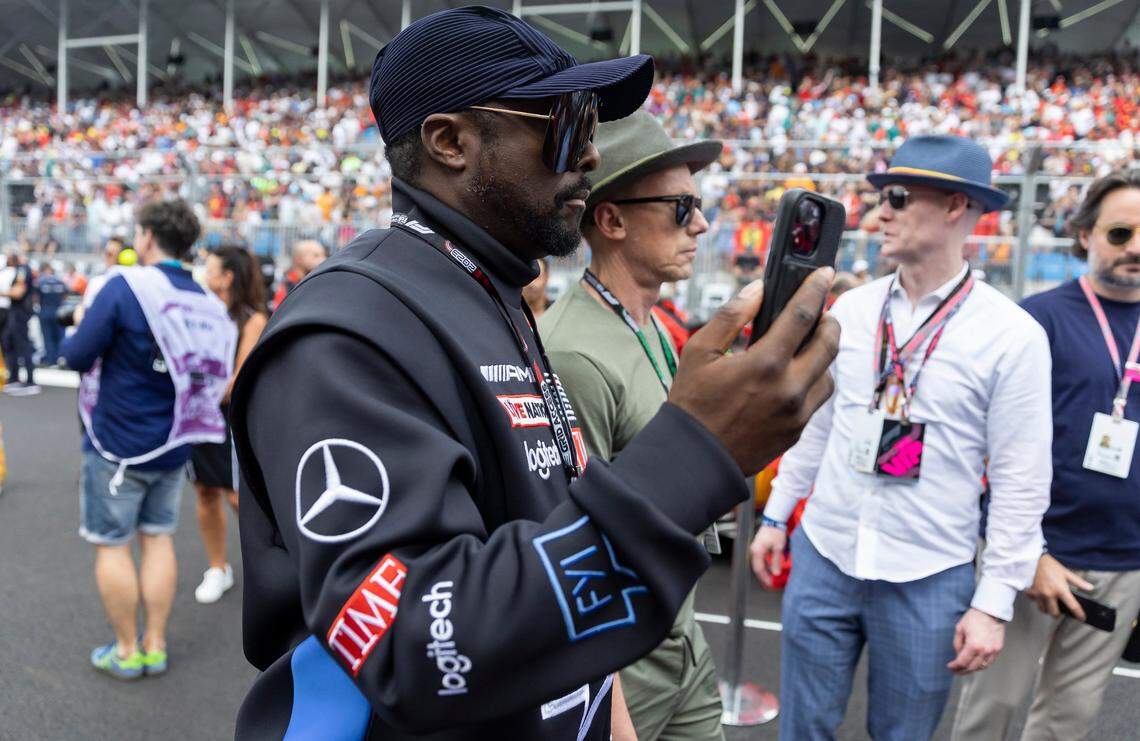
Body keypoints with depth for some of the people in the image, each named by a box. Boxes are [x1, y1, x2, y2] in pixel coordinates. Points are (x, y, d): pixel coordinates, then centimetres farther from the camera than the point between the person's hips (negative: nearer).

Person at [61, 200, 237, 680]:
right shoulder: (205, 302, -1)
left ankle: (126, 651, 19)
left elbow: (77, 357, -15)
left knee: (111, 544, 9)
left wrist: (80, 331, 6)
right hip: (174, 444, 5)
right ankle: (155, 646, 22)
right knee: (159, 538, 15)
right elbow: (213, 375, 8)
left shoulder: (124, 287, -17)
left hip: (117, 443, -5)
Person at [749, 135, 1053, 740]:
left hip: (928, 580, -3)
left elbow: (1021, 482, -8)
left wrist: (994, 601, -9)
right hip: (823, 556, 3)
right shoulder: (850, 310, 1)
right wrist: (776, 515, 13)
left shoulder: (1013, 336, -11)